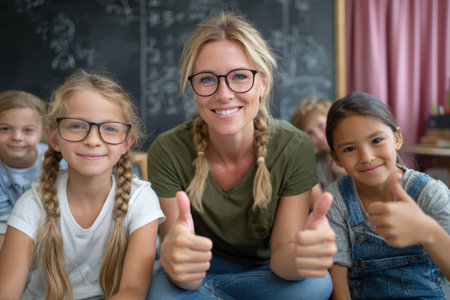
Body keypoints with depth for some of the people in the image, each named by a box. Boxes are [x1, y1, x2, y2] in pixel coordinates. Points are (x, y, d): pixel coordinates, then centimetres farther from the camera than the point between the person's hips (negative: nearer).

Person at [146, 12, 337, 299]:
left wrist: (301, 255, -43)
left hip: (263, 273, 2)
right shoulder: (168, 151, -21)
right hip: (196, 276, -1)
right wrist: (174, 253, -46)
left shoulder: (295, 148, -20)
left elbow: (281, 257, -17)